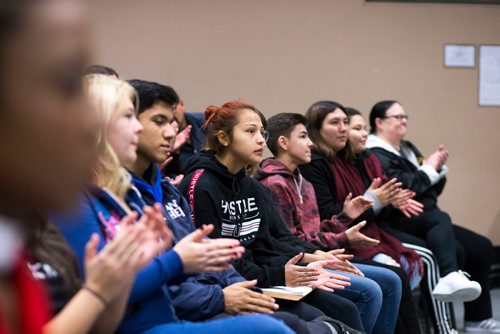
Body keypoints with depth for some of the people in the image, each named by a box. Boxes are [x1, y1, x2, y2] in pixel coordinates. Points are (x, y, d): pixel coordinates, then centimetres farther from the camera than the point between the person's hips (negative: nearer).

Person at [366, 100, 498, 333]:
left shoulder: (408, 149, 22)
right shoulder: (376, 155, -5)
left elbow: (433, 190, 23)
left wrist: (438, 169, 5)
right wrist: (429, 169, -7)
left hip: (426, 221, 9)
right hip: (399, 223, -9)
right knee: (440, 218, -37)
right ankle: (451, 277, -61)